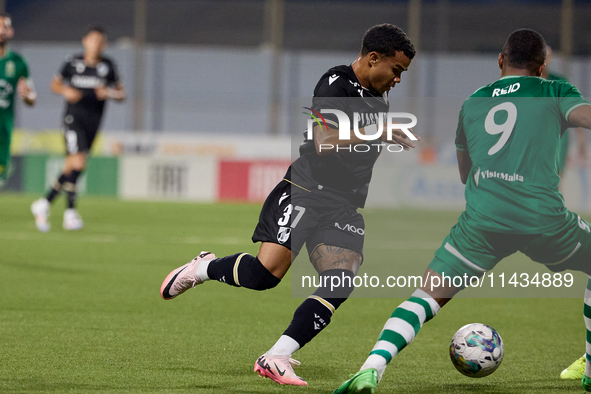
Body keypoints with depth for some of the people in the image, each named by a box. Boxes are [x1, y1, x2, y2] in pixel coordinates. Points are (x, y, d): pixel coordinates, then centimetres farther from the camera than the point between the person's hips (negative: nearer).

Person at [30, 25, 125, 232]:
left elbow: (121, 94, 10)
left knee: (71, 167, 7)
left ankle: (44, 203, 22)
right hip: (73, 117, -3)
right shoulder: (73, 62, 2)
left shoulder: (108, 66, 5)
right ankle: (70, 211, -13)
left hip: (93, 121, 3)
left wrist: (110, 93, -11)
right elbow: (55, 84, 13)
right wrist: (66, 91, -9)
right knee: (78, 163, -19)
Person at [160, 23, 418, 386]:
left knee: (340, 284, -16)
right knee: (265, 273, -20)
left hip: (344, 208, 7)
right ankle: (203, 268, 11)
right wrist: (378, 133, -18)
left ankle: (276, 358, -15)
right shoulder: (336, 83, -9)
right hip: (304, 194, -7)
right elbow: (323, 143, -21)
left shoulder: (379, 99, 19)